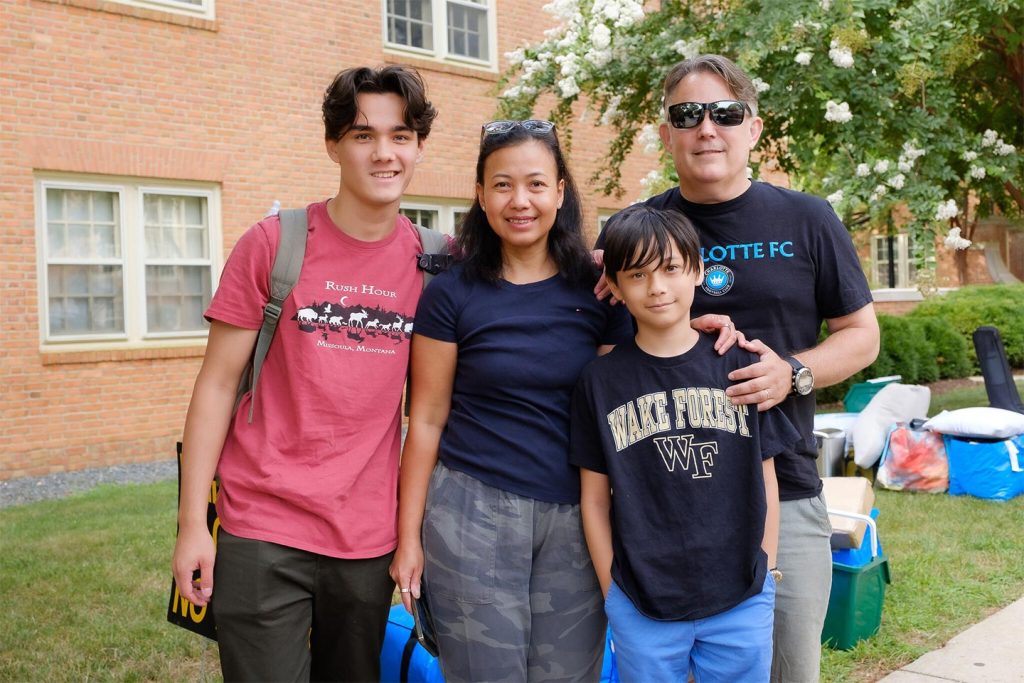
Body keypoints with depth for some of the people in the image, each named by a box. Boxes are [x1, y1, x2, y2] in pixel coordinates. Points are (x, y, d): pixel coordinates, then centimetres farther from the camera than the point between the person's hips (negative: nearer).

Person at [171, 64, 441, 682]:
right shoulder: (274, 243, -6)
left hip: (371, 540, 3)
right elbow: (217, 384, -4)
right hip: (263, 536, -2)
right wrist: (192, 522, -7)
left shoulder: (429, 261, 1)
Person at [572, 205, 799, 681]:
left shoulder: (739, 365, -1)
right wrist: (613, 591, 0)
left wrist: (764, 575, 3)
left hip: (741, 605, 1)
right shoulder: (600, 382, -2)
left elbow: (764, 482, 5)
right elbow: (595, 499, 2)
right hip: (641, 610, 0)